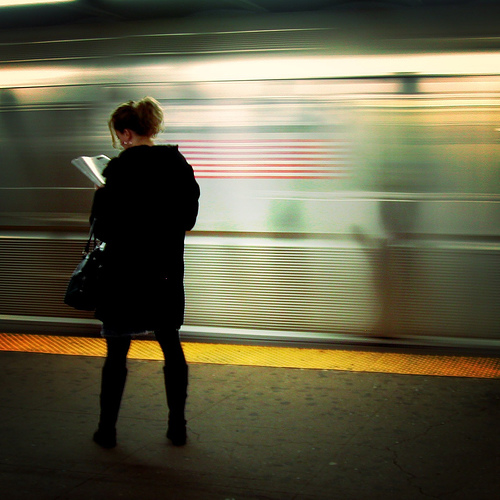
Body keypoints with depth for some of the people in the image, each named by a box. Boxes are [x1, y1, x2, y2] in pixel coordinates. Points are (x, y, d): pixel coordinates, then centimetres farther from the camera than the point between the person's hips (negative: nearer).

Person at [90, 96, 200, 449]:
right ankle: (178, 427, 21)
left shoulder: (120, 169, -14)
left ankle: (107, 430, 16)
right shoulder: (179, 164, 2)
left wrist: (101, 198, 4)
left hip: (126, 274, -5)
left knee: (116, 354, 6)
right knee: (172, 348, 14)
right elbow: (189, 218, 10)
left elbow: (106, 230, -12)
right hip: (168, 274, 5)